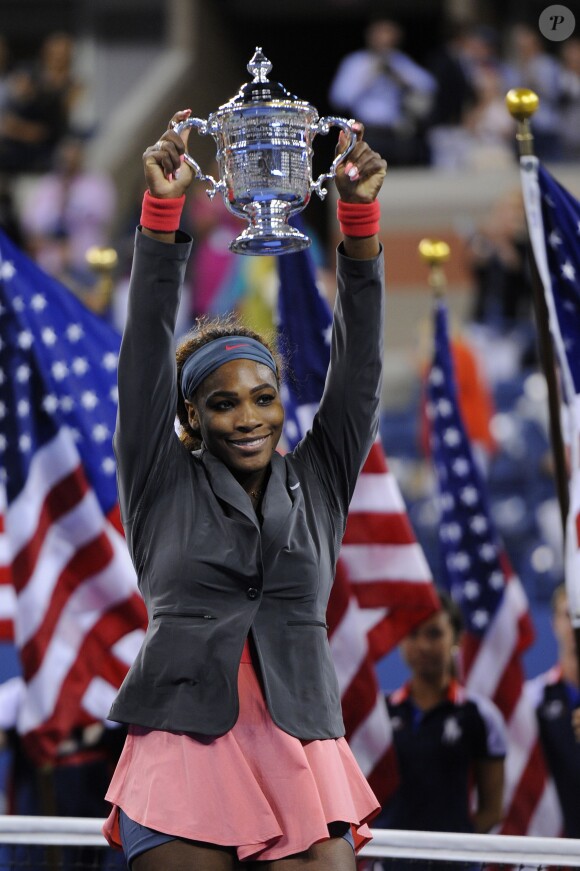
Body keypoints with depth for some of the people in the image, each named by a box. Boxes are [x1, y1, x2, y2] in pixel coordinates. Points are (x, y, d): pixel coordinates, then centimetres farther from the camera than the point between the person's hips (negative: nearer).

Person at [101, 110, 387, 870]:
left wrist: (360, 215, -2)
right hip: (185, 753, -2)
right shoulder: (163, 488, 10)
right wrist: (162, 208, -6)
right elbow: (146, 350, 2)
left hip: (300, 764, 2)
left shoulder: (316, 485, 14)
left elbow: (359, 363, 8)